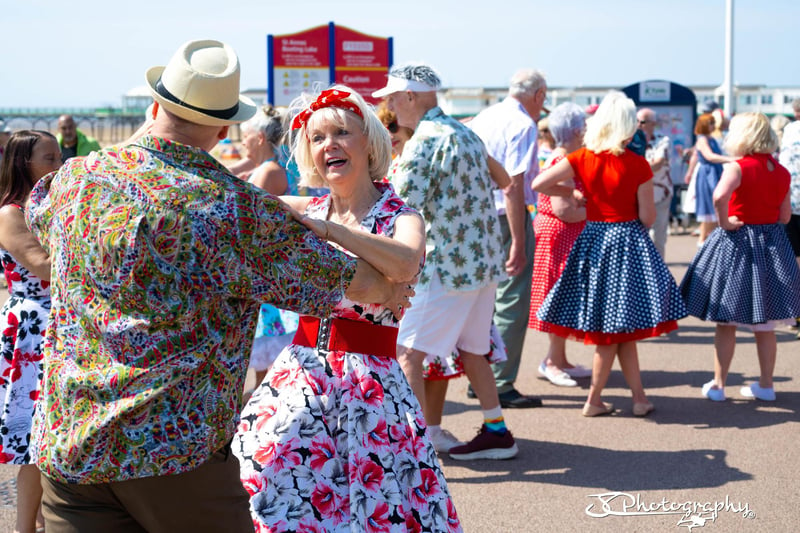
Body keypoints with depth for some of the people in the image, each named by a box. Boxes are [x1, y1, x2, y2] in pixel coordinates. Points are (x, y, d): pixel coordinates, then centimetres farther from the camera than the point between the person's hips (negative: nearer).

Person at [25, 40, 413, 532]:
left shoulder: (76, 177, 3)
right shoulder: (242, 213, -11)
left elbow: (37, 210, 29)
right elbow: (346, 279, 1)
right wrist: (388, 292, 23)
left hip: (64, 447, 4)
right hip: (176, 446, -4)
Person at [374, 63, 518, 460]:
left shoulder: (424, 141, -14)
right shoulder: (466, 133, 14)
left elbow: (403, 207, -18)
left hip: (447, 264, -9)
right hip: (484, 261, 9)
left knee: (407, 351, -6)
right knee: (470, 350, 18)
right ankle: (496, 432, 23)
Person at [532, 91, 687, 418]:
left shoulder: (581, 159, -4)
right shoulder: (637, 165, -11)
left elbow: (538, 184, -6)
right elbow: (647, 217, -10)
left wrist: (572, 193, 9)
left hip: (594, 239, 3)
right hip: (628, 242, -3)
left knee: (621, 330, 10)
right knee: (619, 328, 8)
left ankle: (639, 397, 12)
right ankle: (593, 400, 13)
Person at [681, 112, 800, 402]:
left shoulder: (738, 167, -15)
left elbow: (719, 196, -34)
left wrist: (724, 221, -18)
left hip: (737, 242, -5)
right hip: (772, 245, 5)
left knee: (726, 324, 5)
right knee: (765, 326, 14)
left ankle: (718, 385, 10)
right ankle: (766, 384, 20)